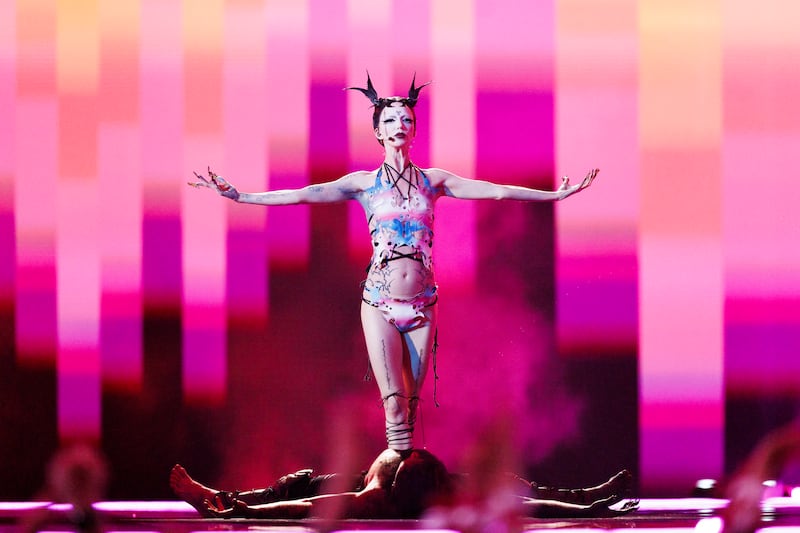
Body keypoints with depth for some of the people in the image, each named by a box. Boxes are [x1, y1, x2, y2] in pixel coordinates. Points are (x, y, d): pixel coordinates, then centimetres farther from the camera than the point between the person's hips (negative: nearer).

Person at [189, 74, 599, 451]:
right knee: (394, 404, -11)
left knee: (410, 407, 5)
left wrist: (555, 194, 6)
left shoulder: (433, 181, 8)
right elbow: (302, 195, -1)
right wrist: (238, 195, -8)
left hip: (422, 306, 2)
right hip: (380, 305, -2)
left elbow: (496, 191, 8)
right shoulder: (364, 184, 4)